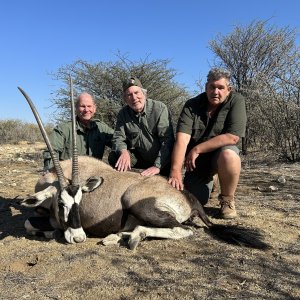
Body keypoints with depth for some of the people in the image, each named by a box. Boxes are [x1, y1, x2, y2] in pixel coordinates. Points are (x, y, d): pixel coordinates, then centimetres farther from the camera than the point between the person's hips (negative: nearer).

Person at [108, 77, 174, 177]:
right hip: (139, 159, 3)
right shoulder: (123, 113, -3)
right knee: (114, 157, -17)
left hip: (163, 161, -3)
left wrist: (157, 166, -33)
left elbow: (167, 140, -23)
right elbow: (118, 138, -3)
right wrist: (123, 151, -27)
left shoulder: (160, 108, -17)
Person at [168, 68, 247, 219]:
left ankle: (227, 200, -9)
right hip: (196, 160, 2)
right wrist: (175, 171, -35)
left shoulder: (236, 101, -14)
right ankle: (207, 181, 31)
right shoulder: (191, 105, -10)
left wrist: (197, 149, -21)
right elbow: (182, 138, -23)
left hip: (222, 153, -2)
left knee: (228, 156, -36)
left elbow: (233, 137, -24)